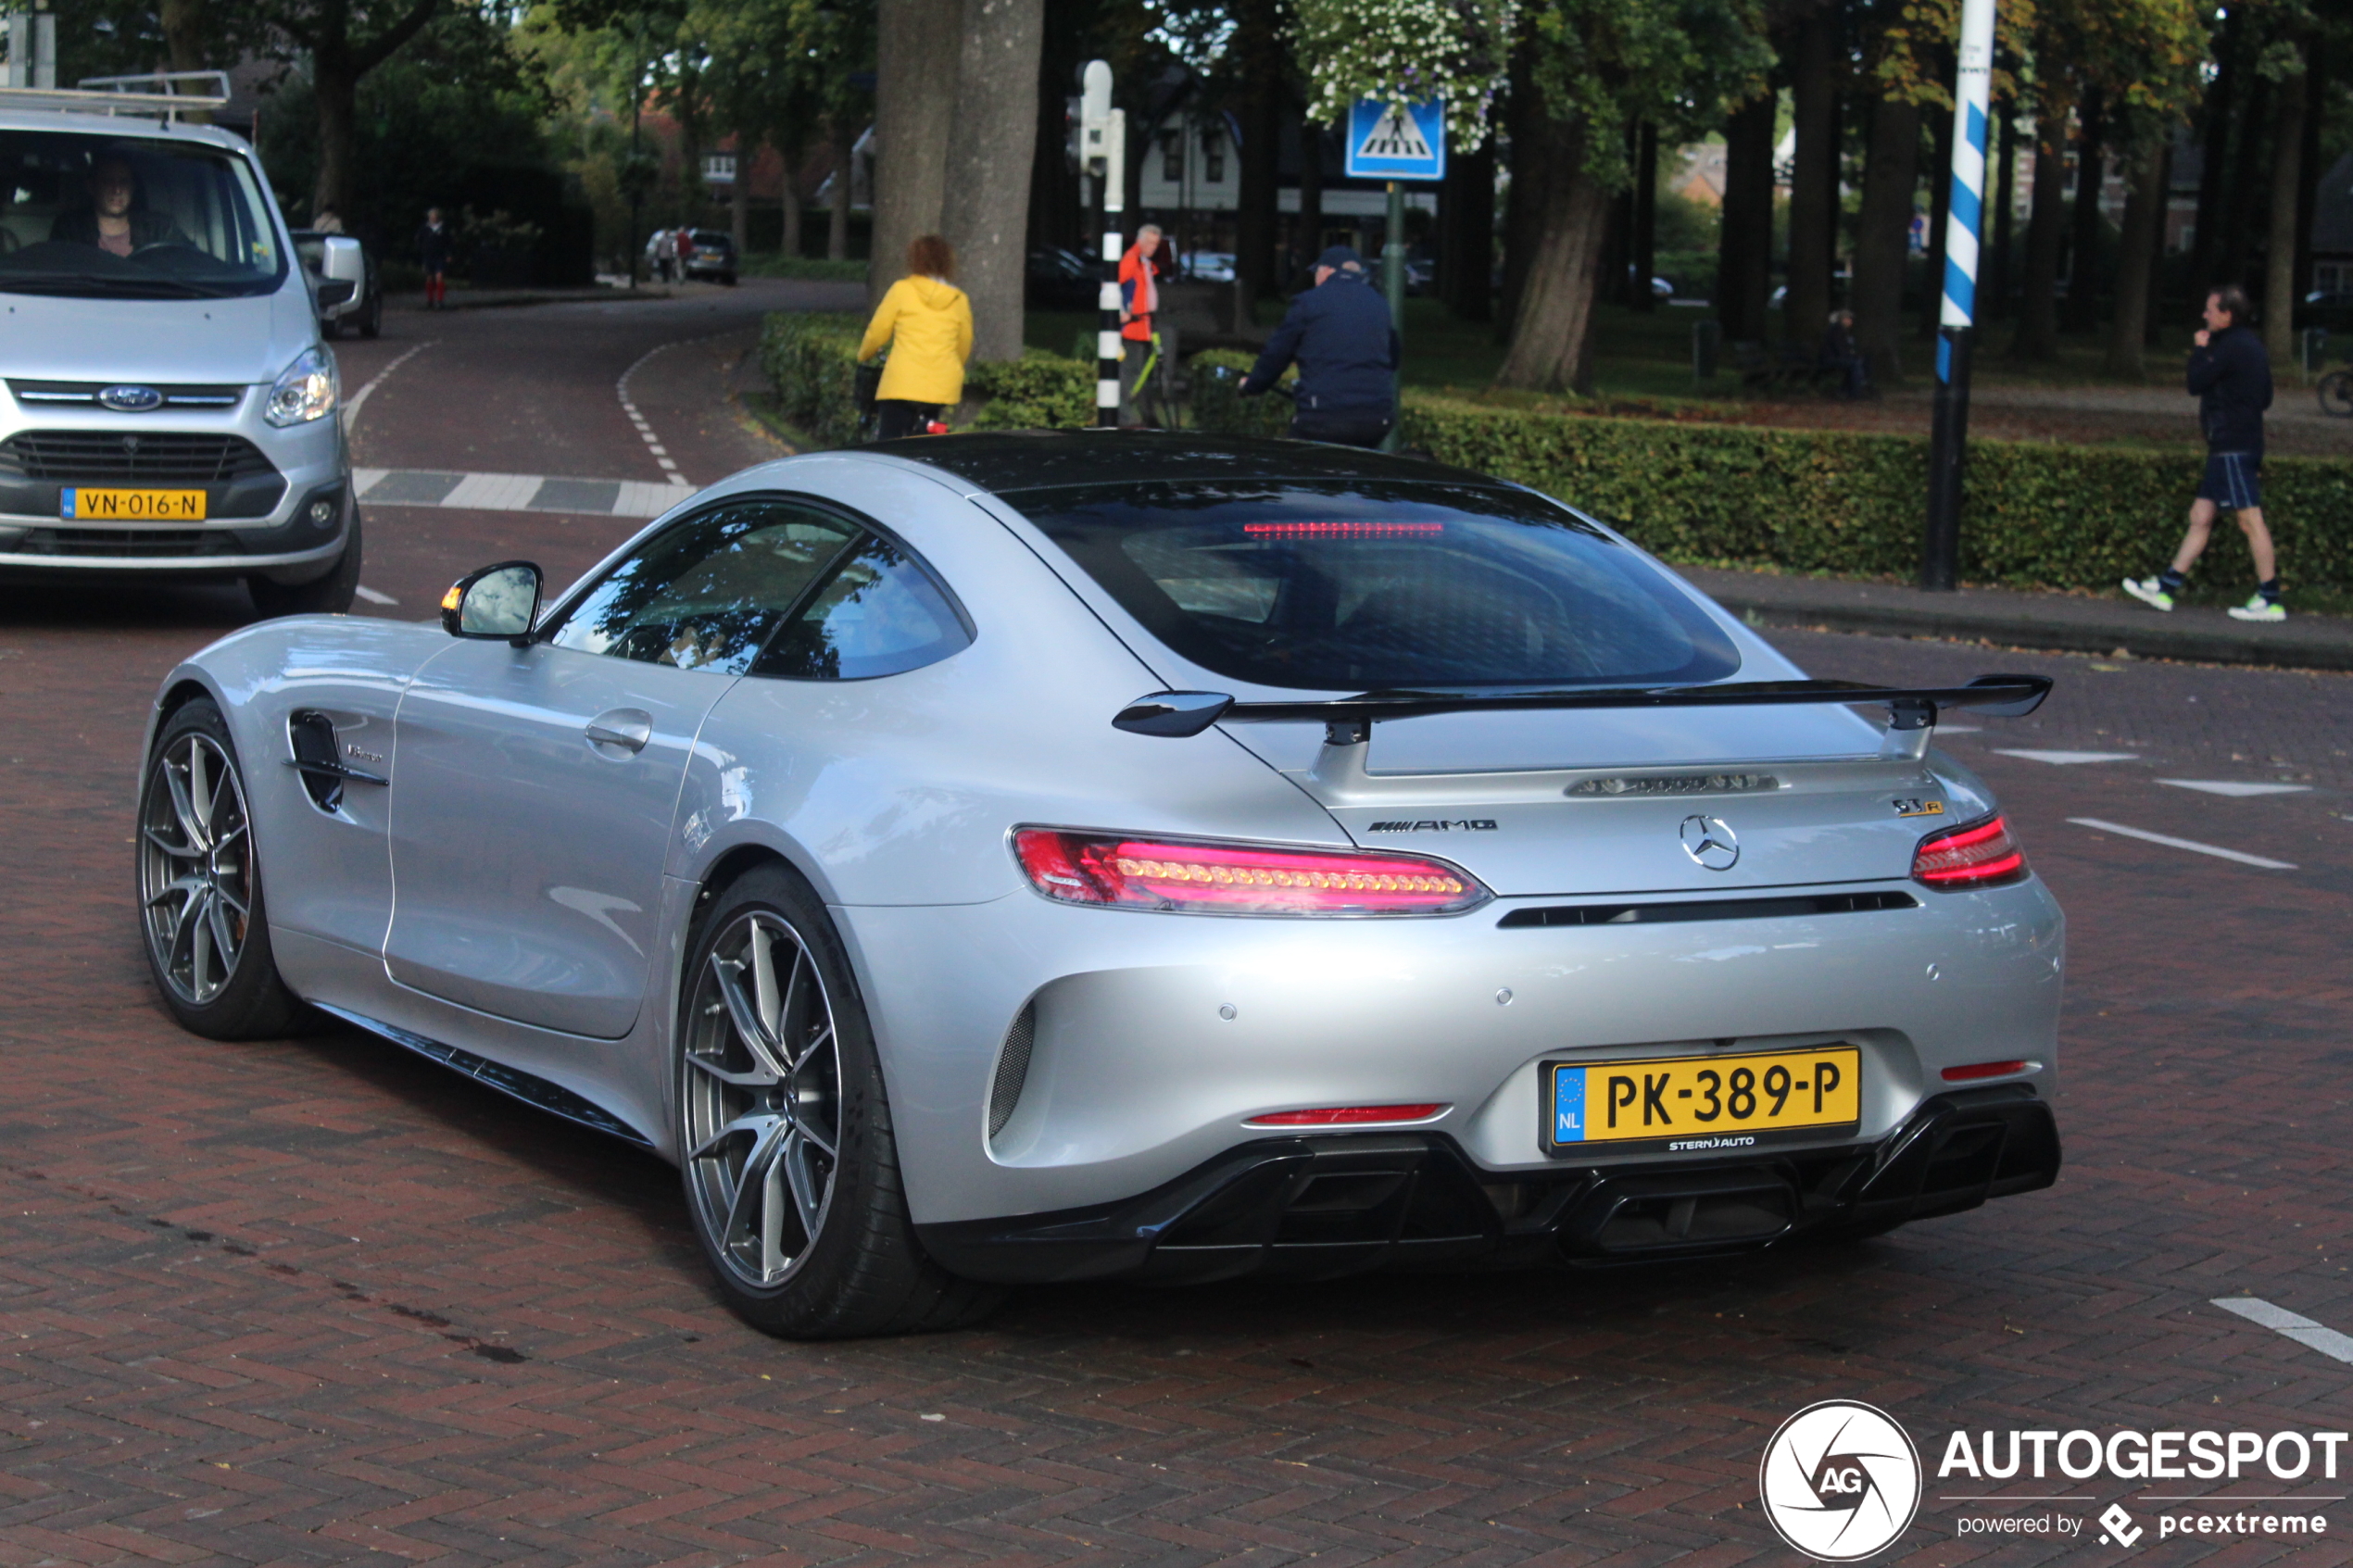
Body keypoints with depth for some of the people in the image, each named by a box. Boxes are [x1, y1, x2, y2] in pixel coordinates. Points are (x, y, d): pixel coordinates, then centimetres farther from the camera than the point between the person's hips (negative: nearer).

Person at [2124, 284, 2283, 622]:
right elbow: (2264, 398, 21)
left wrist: (2200, 350, 1)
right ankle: (2166, 587, 12)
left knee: (2250, 519, -9)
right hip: (2227, 449, 10)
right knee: (2201, 517, 10)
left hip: (2234, 448, -10)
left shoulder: (2233, 346, -14)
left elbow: (2196, 383, -13)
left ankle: (2270, 600, -8)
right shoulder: (2249, 344, 17)